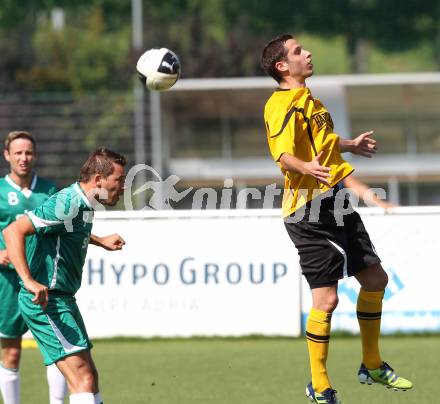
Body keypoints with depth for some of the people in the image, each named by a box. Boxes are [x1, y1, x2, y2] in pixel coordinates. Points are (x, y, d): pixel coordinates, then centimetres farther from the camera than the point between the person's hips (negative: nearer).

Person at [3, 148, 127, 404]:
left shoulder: (83, 205, 11)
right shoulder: (68, 204, -19)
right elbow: (14, 231, -27)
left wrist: (101, 241, 39)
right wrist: (28, 281, -35)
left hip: (62, 298, 11)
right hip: (46, 301, -11)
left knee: (89, 377, 14)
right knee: (83, 379, -17)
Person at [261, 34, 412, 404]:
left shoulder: (307, 99, 14)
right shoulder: (283, 105, -15)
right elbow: (284, 155, -29)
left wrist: (349, 145, 44)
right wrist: (306, 167, -48)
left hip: (335, 202, 10)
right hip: (309, 210, -10)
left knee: (375, 278, 15)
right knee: (326, 298, -10)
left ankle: (372, 366, 31)